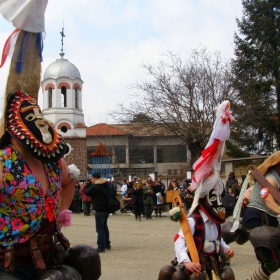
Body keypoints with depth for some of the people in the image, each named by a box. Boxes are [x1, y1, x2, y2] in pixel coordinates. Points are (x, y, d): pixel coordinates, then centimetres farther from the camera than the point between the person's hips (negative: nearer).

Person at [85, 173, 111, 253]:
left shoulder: (95, 187, -16)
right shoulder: (106, 185, 9)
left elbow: (87, 192, -5)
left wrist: (89, 185, 9)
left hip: (100, 210, -9)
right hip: (107, 209, 9)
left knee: (100, 228, -6)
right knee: (104, 226, 20)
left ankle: (101, 247, -8)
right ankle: (107, 245, 27)